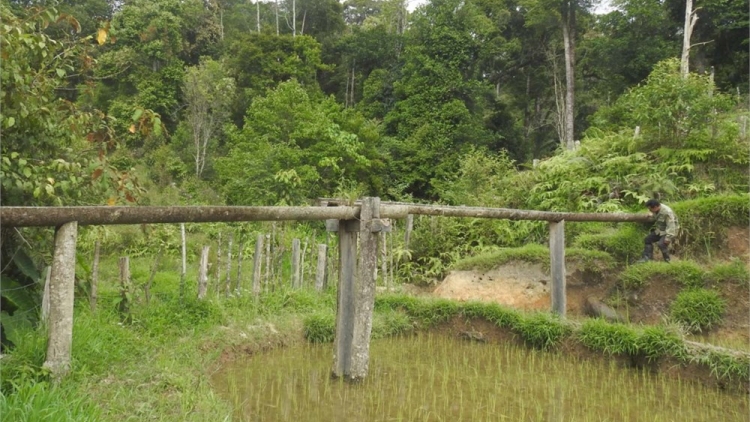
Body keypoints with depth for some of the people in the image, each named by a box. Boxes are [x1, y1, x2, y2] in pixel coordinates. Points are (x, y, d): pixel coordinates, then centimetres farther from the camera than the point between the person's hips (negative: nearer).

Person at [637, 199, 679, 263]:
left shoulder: (667, 212, -30)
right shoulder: (656, 210, -5)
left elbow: (671, 226, -31)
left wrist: (668, 237, -33)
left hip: (668, 231, -9)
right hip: (660, 230, 9)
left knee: (661, 244, -26)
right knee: (647, 240, 6)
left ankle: (668, 260, -7)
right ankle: (647, 258, 9)